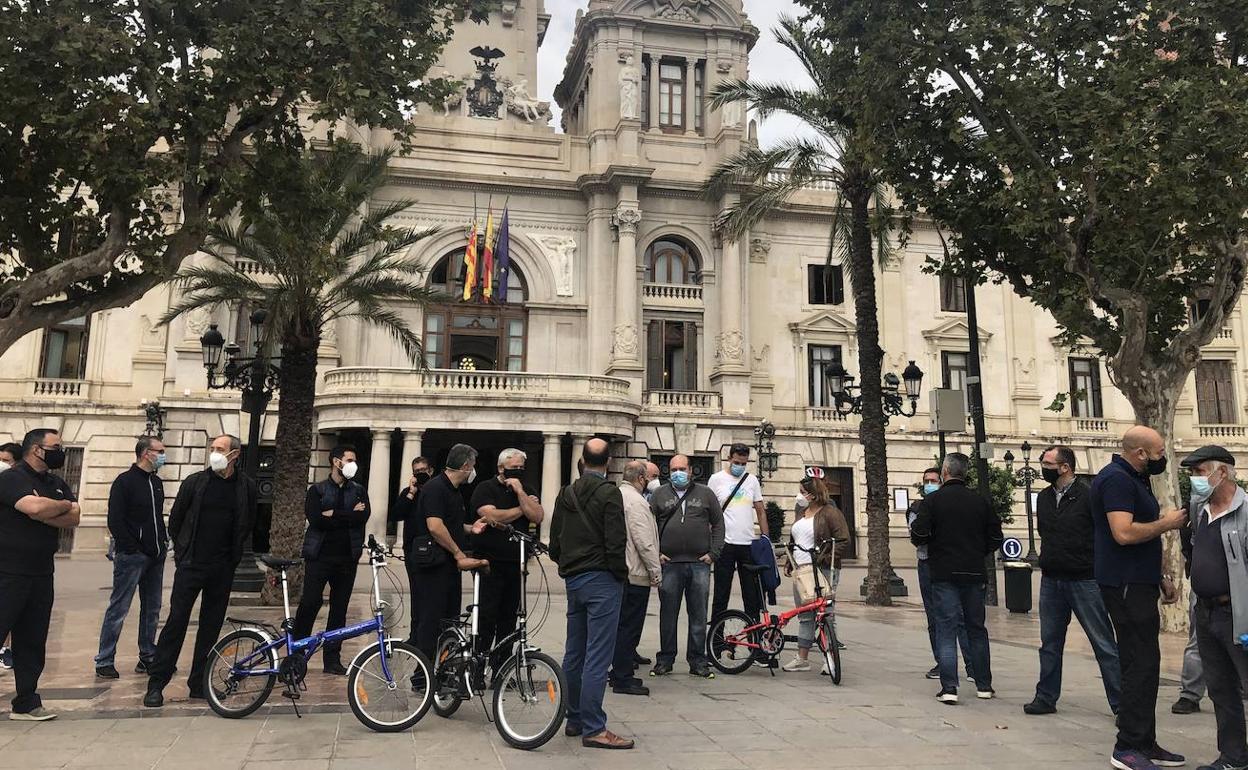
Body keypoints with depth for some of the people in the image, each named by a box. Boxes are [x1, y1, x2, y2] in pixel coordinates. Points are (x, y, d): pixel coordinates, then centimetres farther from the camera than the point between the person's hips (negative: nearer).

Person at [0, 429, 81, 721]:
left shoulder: (57, 484, 14)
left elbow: (74, 519, 3)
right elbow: (35, 507, -26)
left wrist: (44, 513, -13)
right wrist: (65, 506, -7)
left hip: (41, 575, 7)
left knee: (32, 642, 11)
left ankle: (26, 703, 20)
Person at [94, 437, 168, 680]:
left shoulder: (157, 482, 14)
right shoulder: (125, 481, -8)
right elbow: (115, 521, -13)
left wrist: (163, 541, 9)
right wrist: (132, 549, -14)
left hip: (155, 557, 8)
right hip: (131, 557, -7)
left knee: (152, 609, 11)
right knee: (119, 609, -2)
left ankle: (148, 658, 19)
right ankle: (104, 661, 6)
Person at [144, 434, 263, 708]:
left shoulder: (246, 488, 2)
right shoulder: (194, 482, 0)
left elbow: (257, 525, 11)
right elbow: (175, 519, 8)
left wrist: (265, 558, 11)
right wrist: (182, 551, 8)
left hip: (223, 570, 2)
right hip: (191, 565, -2)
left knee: (211, 625, 8)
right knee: (176, 621, -2)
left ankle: (198, 683, 19)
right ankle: (156, 683, 6)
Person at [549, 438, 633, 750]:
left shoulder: (566, 494, 9)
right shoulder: (609, 493, -12)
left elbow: (554, 540, 13)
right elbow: (616, 543, -17)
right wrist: (621, 575, -2)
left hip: (573, 580, 7)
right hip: (602, 579, -7)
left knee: (574, 653, 14)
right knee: (597, 656, -6)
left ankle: (574, 720, 24)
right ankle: (593, 729, -4)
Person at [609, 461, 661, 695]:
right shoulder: (636, 501, -16)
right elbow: (644, 541, -20)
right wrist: (656, 571, -12)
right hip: (636, 574, -9)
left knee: (622, 624, 17)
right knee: (630, 626, -3)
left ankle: (619, 672, 26)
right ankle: (623, 680, 2)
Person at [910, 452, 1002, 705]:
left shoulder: (932, 500, -7)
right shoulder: (980, 501, 4)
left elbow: (919, 536, -13)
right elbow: (995, 538, 6)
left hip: (944, 573, -3)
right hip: (974, 574, 4)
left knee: (946, 629, 0)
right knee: (976, 629, 15)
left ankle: (949, 688, -4)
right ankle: (984, 686, 22)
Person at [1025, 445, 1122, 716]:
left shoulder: (1088, 495, -9)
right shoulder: (1043, 497, 10)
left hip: (1085, 580, -6)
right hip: (1051, 581, 6)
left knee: (1104, 644, 0)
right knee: (1050, 643, 12)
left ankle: (1121, 702, 9)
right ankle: (1046, 698, 21)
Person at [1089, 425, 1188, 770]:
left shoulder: (1133, 479, 18)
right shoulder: (1116, 479, -16)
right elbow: (1124, 533, -27)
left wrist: (1160, 578, 21)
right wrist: (1166, 523, -12)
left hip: (1138, 583, 11)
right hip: (1125, 585, -11)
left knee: (1143, 663, 14)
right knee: (1141, 664, -8)